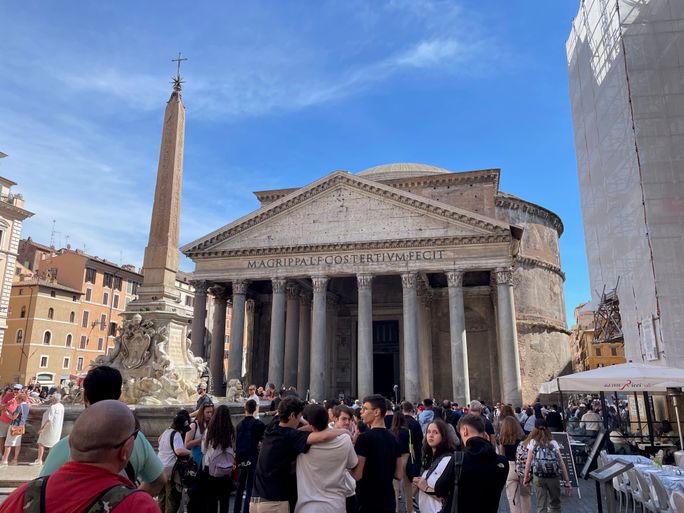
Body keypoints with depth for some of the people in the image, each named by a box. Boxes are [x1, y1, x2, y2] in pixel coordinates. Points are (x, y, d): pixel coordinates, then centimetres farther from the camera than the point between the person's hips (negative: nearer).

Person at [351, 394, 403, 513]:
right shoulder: (393, 439, 4)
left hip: (368, 502, -6)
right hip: (388, 501, 6)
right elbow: (399, 475, 8)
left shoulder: (364, 438, -17)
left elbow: (357, 475, -18)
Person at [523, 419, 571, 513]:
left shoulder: (532, 442, 4)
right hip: (554, 477, 2)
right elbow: (561, 462, 3)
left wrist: (526, 478, 6)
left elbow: (528, 462, -1)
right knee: (555, 505, 17)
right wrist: (567, 481, 6)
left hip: (539, 477, -1)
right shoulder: (553, 442, 8)